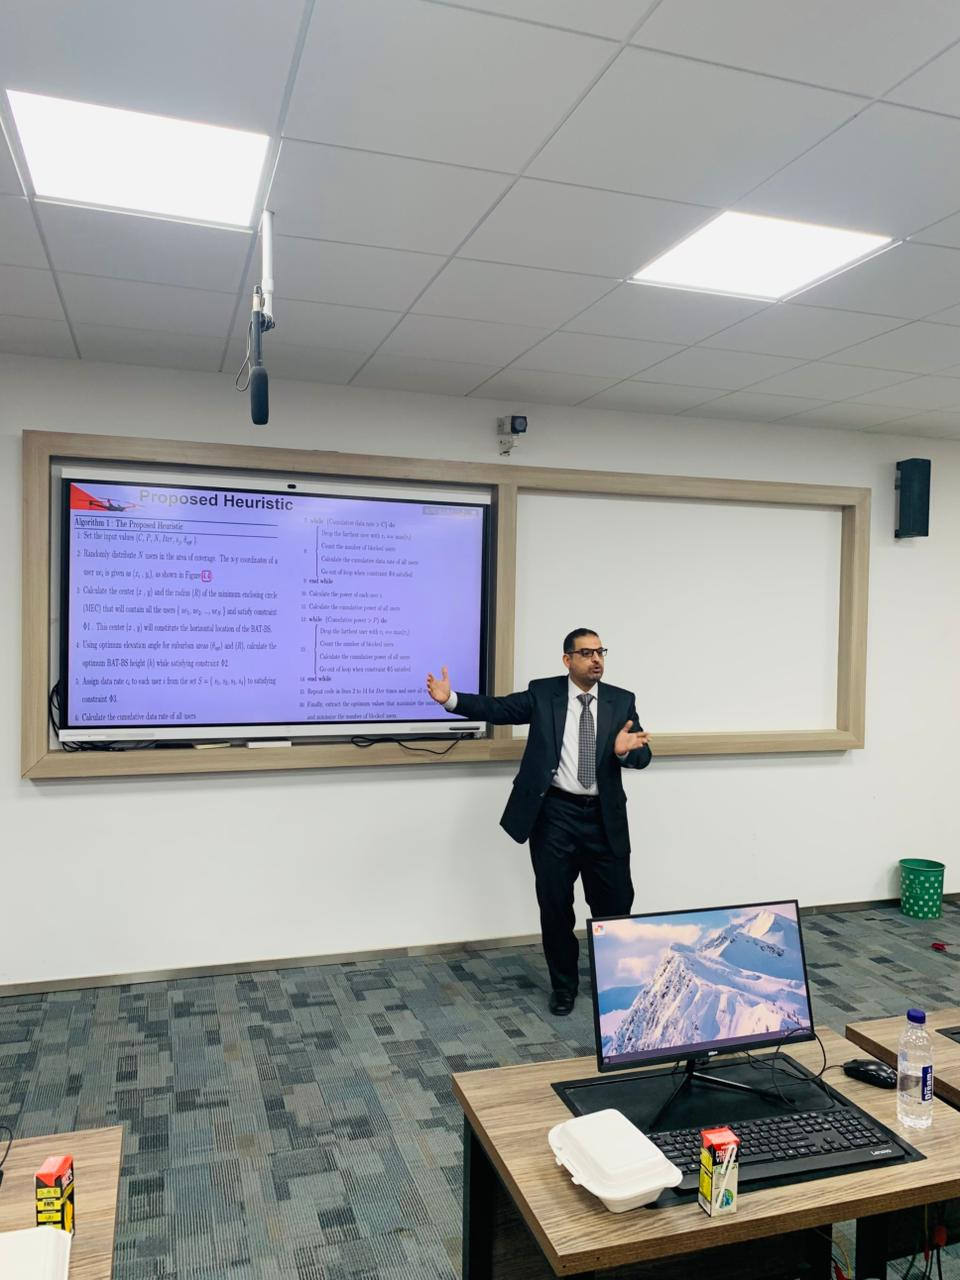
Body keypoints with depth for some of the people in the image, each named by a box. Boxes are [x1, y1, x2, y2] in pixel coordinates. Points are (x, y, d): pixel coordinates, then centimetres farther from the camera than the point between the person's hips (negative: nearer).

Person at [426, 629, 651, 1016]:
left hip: (603, 819, 2)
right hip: (555, 815, -1)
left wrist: (626, 750, -26)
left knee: (615, 904, 9)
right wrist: (451, 699, -24)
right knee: (555, 905, 7)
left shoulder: (621, 701, 4)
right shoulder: (543, 693, 0)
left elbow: (642, 756, -1)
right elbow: (496, 708, -8)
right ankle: (564, 985, 27)